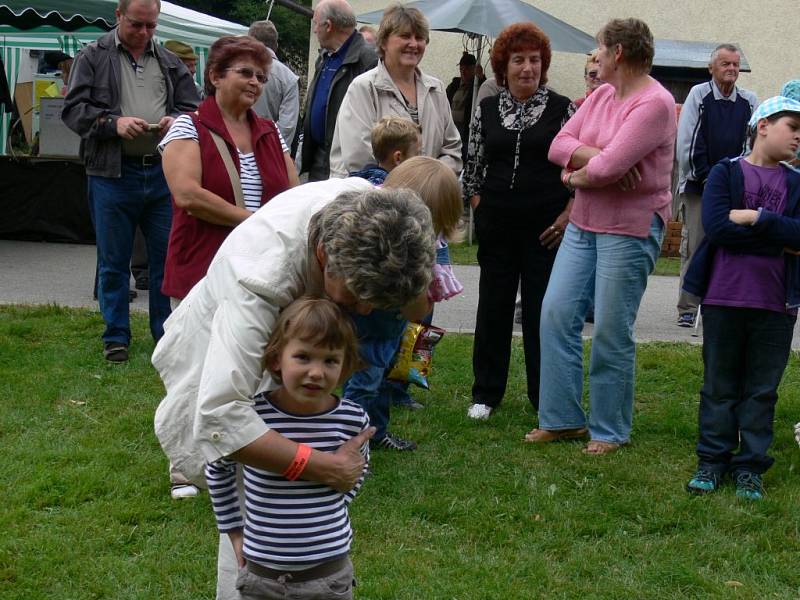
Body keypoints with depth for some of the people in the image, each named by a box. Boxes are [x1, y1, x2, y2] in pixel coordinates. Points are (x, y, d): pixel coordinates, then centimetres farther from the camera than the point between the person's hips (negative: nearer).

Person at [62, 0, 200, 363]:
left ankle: (167, 333, 20)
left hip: (164, 173, 3)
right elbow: (73, 109, -2)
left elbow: (193, 108, 16)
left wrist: (176, 119, -7)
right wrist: (113, 123, -18)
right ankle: (116, 337, 16)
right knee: (113, 261, 5)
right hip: (112, 174, -3)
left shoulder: (170, 63, 14)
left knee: (167, 257, 6)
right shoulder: (93, 57, 3)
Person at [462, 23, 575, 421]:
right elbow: (472, 165, 13)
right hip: (497, 225, 2)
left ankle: (544, 396, 13)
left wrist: (567, 215, -6)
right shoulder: (487, 109, 7)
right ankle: (486, 393, 18)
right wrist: (480, 206, 4)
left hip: (546, 226, -2)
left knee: (542, 309, 2)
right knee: (493, 306, 7)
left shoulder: (562, 108, 0)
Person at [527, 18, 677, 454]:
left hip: (630, 230, -8)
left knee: (611, 332, -1)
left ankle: (610, 431, 14)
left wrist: (578, 175, -5)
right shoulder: (601, 95, 11)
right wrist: (596, 157, -14)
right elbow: (559, 145, 2)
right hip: (584, 223, 8)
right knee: (556, 313, 2)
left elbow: (610, 167, -24)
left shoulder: (655, 103, -15)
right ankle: (562, 418, 13)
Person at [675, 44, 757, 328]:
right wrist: (705, 178, -8)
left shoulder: (749, 101, 6)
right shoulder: (699, 95, -1)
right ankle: (687, 309, 5)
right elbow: (686, 142, -5)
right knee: (693, 248, -2)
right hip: (697, 187, -2)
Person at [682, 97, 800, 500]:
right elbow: (716, 227, -16)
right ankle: (712, 460, 18)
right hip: (724, 298, -2)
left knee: (762, 390, 8)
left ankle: (749, 466, 17)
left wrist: (754, 217, -15)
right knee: (719, 385, 8)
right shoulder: (725, 173, -1)